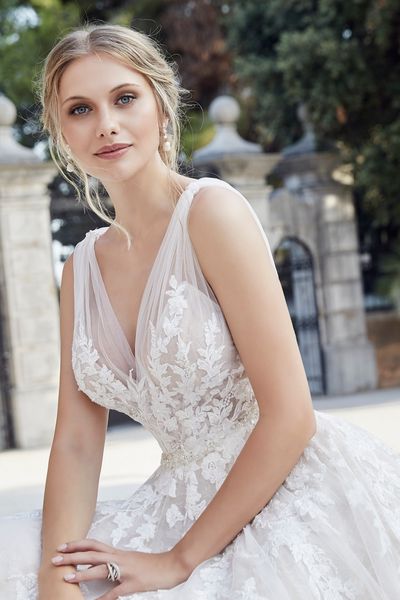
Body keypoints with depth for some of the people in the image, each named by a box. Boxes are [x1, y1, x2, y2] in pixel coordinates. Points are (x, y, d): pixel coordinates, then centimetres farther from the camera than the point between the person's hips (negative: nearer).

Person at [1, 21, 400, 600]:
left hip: (295, 490, -6)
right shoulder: (83, 268, 9)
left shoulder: (211, 210, -12)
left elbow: (289, 416, -17)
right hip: (189, 500, 6)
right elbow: (76, 442, 5)